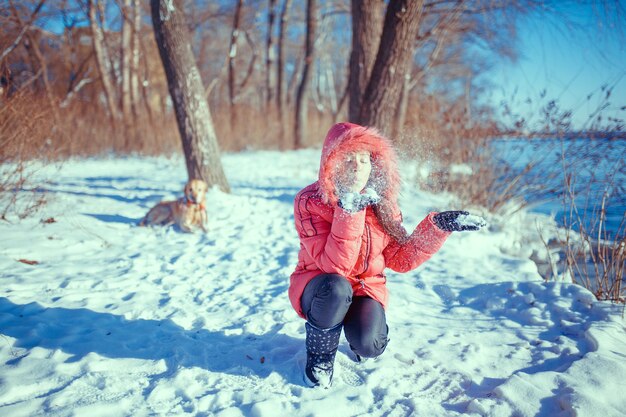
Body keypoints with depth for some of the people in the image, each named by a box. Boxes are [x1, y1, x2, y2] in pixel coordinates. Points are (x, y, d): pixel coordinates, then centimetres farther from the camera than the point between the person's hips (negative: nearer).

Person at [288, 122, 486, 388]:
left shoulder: (381, 202, -6)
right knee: (336, 288, -37)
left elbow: (401, 259, -4)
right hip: (320, 287, -2)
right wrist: (350, 212, -37)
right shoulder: (309, 202, -20)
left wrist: (439, 226, -12)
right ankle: (319, 357, -7)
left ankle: (358, 328, 15)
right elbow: (335, 265, -29)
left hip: (366, 287, 3)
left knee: (369, 346, -25)